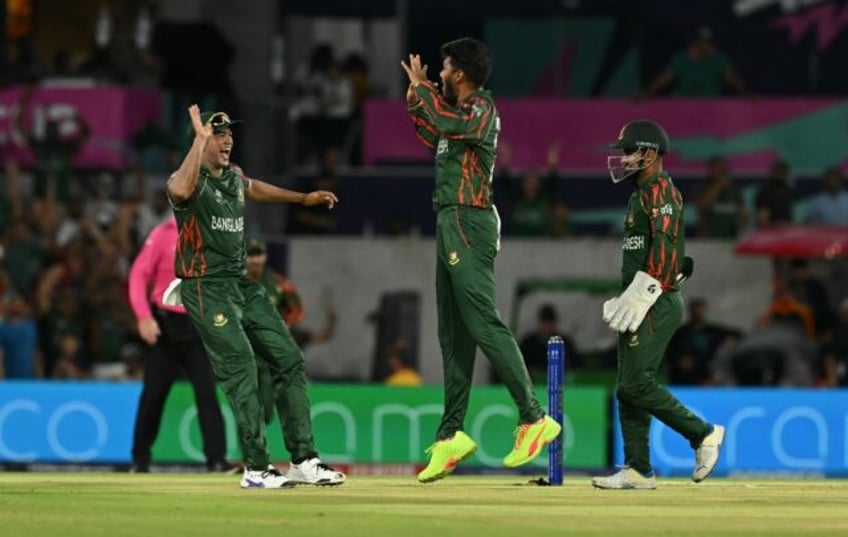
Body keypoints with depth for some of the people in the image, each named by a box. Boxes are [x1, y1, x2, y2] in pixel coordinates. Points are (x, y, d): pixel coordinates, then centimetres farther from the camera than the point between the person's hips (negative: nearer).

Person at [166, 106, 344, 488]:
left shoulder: (234, 178, 15)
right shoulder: (192, 179, -11)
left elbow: (254, 189, 39)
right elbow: (181, 190, -37)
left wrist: (303, 198, 46)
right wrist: (200, 138, -31)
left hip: (242, 285, 9)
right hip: (207, 288, -9)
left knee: (289, 360, 4)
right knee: (240, 367, -17)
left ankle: (303, 460, 6)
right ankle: (257, 469, -15)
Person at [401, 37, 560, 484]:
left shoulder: (482, 108, -8)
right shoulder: (459, 112, 19)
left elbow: (446, 124, -25)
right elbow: (431, 137, 36)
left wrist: (423, 89, -9)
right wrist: (415, 99, 26)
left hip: (470, 223, -10)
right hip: (450, 225, 10)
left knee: (483, 323, -16)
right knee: (453, 334, 8)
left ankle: (534, 419, -18)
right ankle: (451, 435, 9)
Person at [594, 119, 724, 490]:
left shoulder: (660, 190, -9)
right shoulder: (641, 194, 22)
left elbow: (664, 248, -20)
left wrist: (638, 300, -23)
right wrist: (622, 304, 16)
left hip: (657, 305, -10)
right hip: (640, 308, 10)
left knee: (636, 384, -16)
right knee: (629, 388, 7)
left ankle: (703, 433, -7)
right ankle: (638, 470, 7)